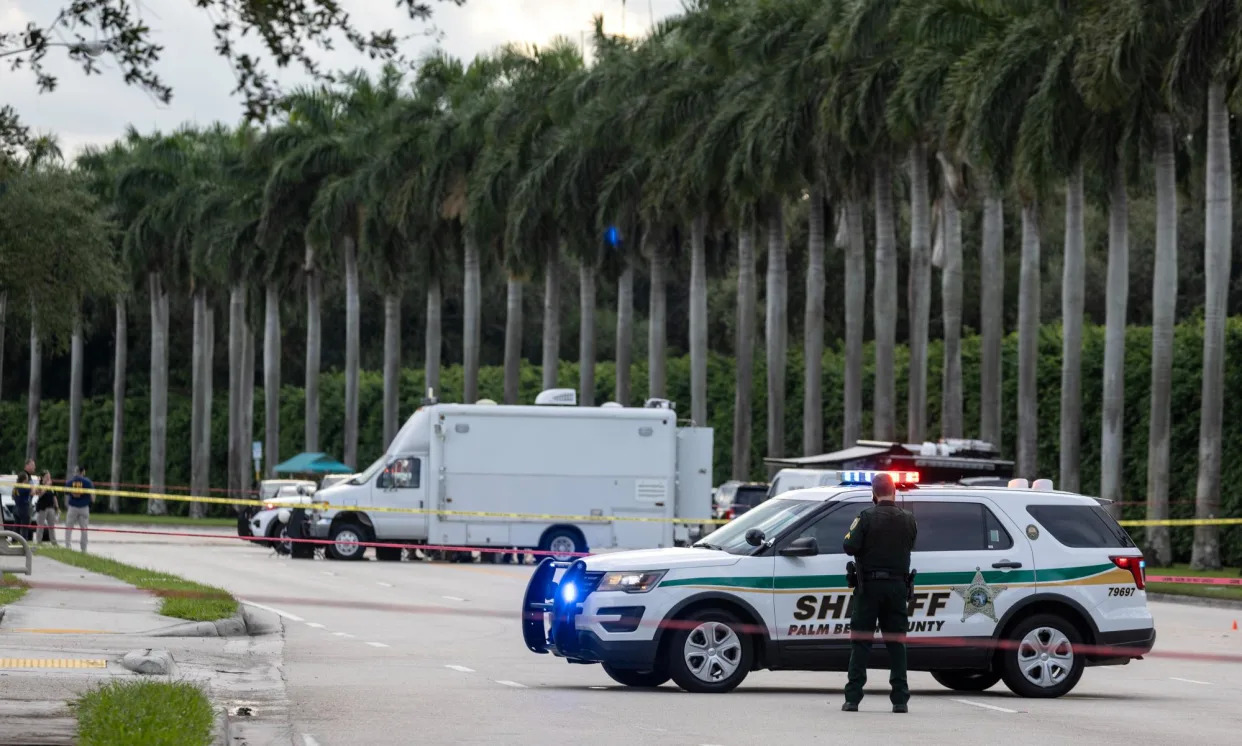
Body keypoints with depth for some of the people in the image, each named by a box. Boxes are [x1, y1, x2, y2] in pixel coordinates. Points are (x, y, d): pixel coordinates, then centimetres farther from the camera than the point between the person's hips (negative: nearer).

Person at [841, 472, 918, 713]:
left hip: (869, 586, -3)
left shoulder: (867, 517, -10)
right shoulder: (908, 520, 2)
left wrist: (851, 534, 5)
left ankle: (853, 698, -3)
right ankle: (900, 700, 3)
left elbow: (850, 547, -14)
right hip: (898, 585, 3)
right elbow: (909, 546, 11)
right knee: (896, 642, 7)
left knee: (860, 642, 1)